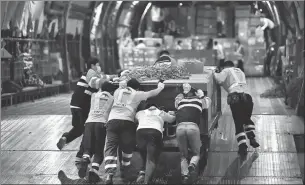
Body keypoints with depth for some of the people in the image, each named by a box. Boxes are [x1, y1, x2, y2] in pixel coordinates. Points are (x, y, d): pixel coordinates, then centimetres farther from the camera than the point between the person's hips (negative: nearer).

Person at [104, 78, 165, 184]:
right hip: (127, 122, -2)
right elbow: (152, 93, 29)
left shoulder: (118, 91, 25)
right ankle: (124, 171, 22)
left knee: (111, 147, -5)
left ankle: (109, 174, -22)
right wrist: (161, 87, 47)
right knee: (127, 147, 17)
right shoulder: (137, 94, 18)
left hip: (112, 120, 2)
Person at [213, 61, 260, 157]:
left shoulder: (227, 71, 16)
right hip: (247, 96, 4)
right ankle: (251, 137, 8)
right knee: (247, 119, 27)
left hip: (235, 96, -4)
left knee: (238, 123, -1)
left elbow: (220, 79, -3)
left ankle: (243, 146, -11)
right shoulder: (240, 72, 34)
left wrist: (214, 74, 16)